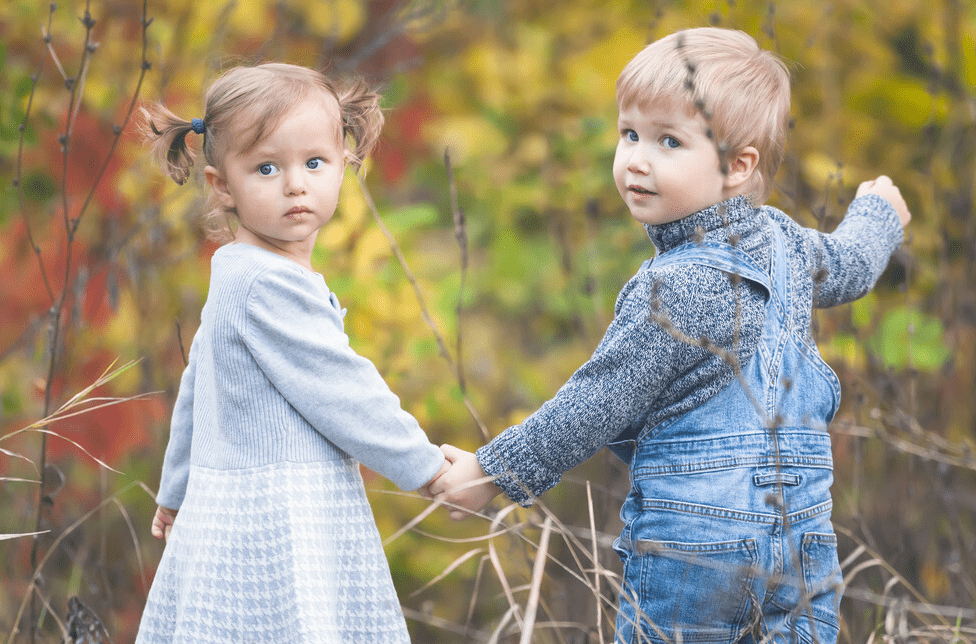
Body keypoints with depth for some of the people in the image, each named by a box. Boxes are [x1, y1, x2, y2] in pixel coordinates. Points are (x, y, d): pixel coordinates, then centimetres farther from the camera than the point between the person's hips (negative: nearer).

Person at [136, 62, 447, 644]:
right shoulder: (271, 287, -18)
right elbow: (338, 390, -17)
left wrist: (179, 490, 35)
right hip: (277, 535, -10)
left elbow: (195, 392, 24)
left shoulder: (236, 279, 14)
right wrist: (423, 464, -6)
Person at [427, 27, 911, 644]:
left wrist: (493, 471, -5)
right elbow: (848, 265, 30)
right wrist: (877, 212, 54)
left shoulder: (677, 287, -17)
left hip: (692, 542, -7)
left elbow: (597, 405, -15)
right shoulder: (784, 240, 6)